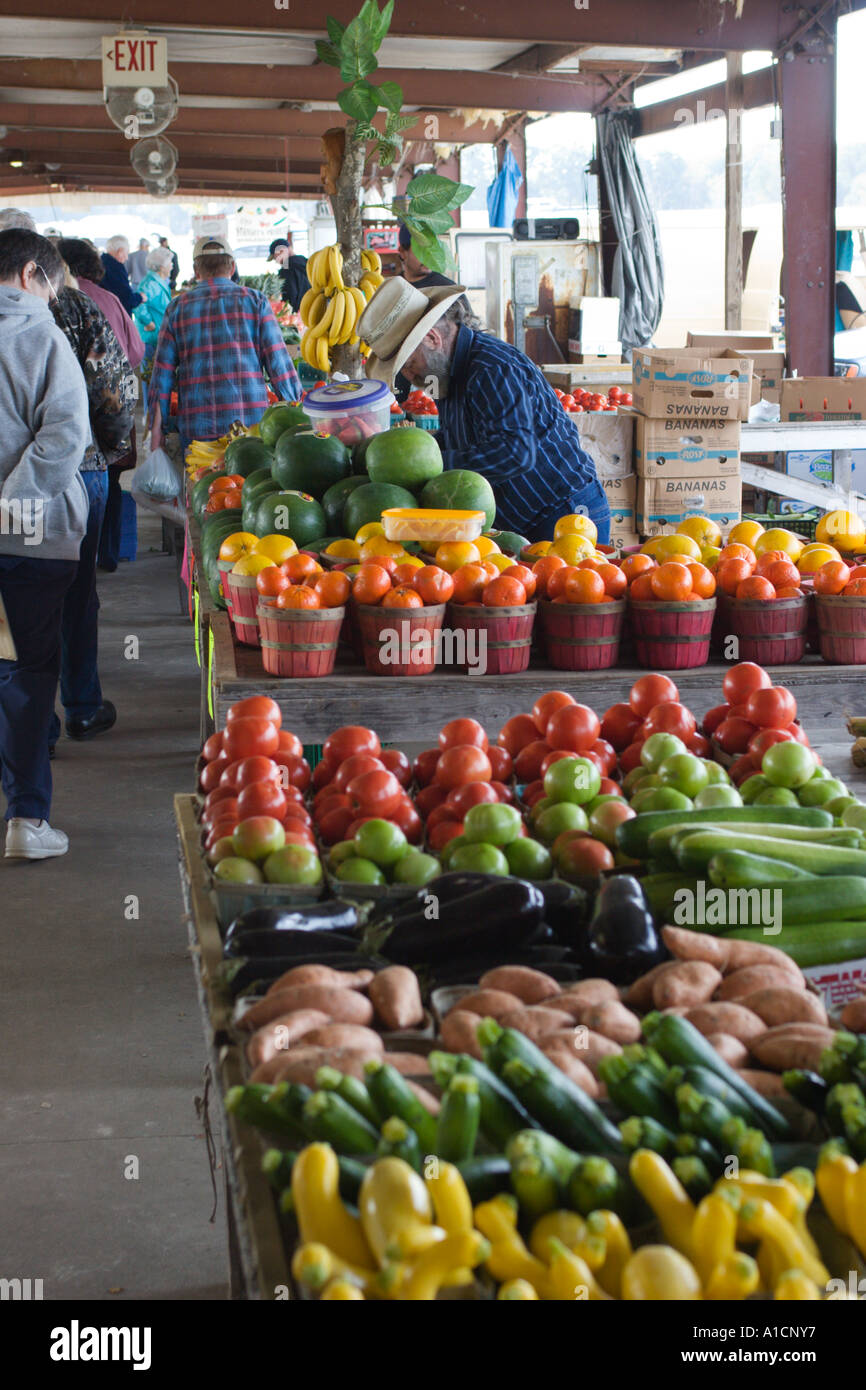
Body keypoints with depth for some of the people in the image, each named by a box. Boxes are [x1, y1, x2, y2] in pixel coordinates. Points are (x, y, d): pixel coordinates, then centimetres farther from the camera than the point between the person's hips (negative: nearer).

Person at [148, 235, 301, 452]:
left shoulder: (177, 307, 8)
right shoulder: (255, 300, 5)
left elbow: (162, 372, 7)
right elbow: (278, 362, 1)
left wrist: (156, 430, 10)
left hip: (196, 427, 1)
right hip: (250, 422, 0)